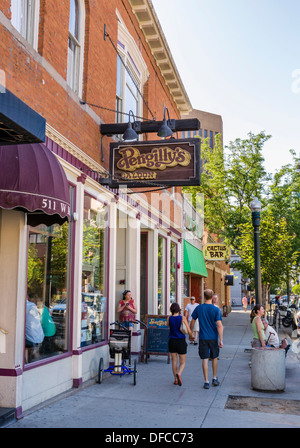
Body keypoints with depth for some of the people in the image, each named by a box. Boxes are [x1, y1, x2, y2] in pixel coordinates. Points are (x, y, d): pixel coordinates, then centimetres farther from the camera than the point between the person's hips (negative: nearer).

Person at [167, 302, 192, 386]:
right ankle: (179, 374, -20)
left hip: (172, 341, 2)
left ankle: (176, 379, 16)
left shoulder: (169, 318, -4)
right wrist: (191, 336, 13)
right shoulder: (183, 318, -9)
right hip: (181, 341, -2)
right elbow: (189, 331, -8)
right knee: (183, 362, 7)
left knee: (174, 361, 15)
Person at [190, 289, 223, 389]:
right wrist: (221, 340, -10)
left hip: (203, 338, 0)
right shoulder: (216, 309, -9)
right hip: (213, 338, 0)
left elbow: (192, 322, 5)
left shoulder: (199, 308, -3)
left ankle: (206, 382, 3)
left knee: (205, 359, 3)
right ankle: (215, 379, 26)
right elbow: (219, 325, -14)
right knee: (214, 358, 17)